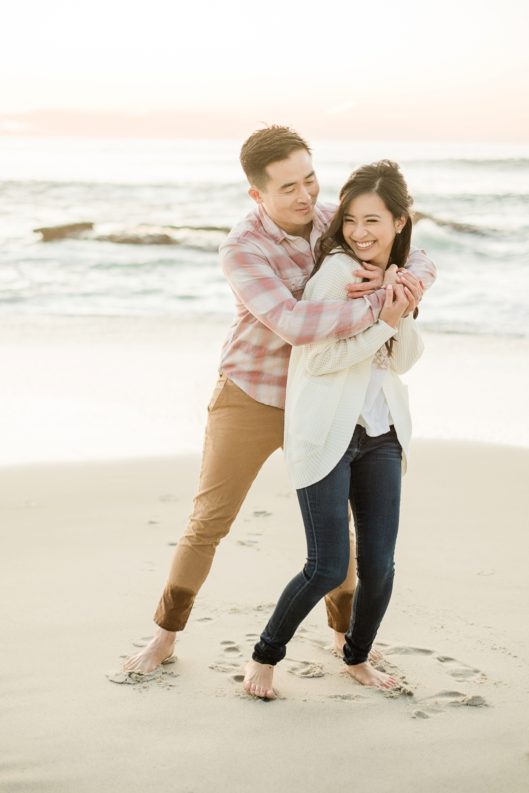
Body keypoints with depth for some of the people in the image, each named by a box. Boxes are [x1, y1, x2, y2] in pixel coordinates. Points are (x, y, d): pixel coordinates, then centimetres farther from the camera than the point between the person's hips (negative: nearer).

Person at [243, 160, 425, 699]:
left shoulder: (398, 272, 10)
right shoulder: (336, 270, -13)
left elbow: (405, 359, 7)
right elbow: (317, 357, -19)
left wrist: (405, 318, -11)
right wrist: (382, 324, -19)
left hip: (381, 434, 6)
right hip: (327, 433, -6)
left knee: (378, 565, 6)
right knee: (328, 568, -7)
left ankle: (357, 657, 31)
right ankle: (265, 655, 16)